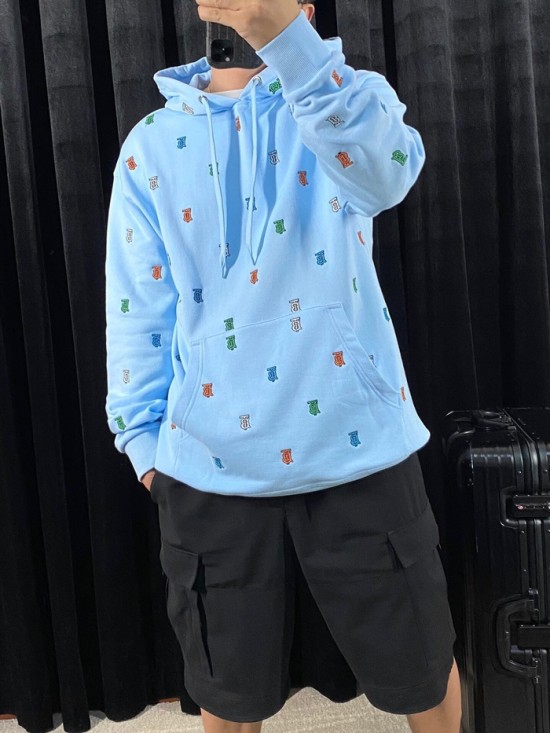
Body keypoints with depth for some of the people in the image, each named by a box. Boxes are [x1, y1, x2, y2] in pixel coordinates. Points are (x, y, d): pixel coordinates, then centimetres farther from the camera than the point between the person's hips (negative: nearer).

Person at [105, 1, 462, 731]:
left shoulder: (340, 99, 3)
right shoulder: (153, 143, 7)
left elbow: (386, 171, -22)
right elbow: (137, 308, 6)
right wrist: (143, 437, 2)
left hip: (356, 446, 0)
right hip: (210, 463, 2)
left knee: (420, 667, 18)